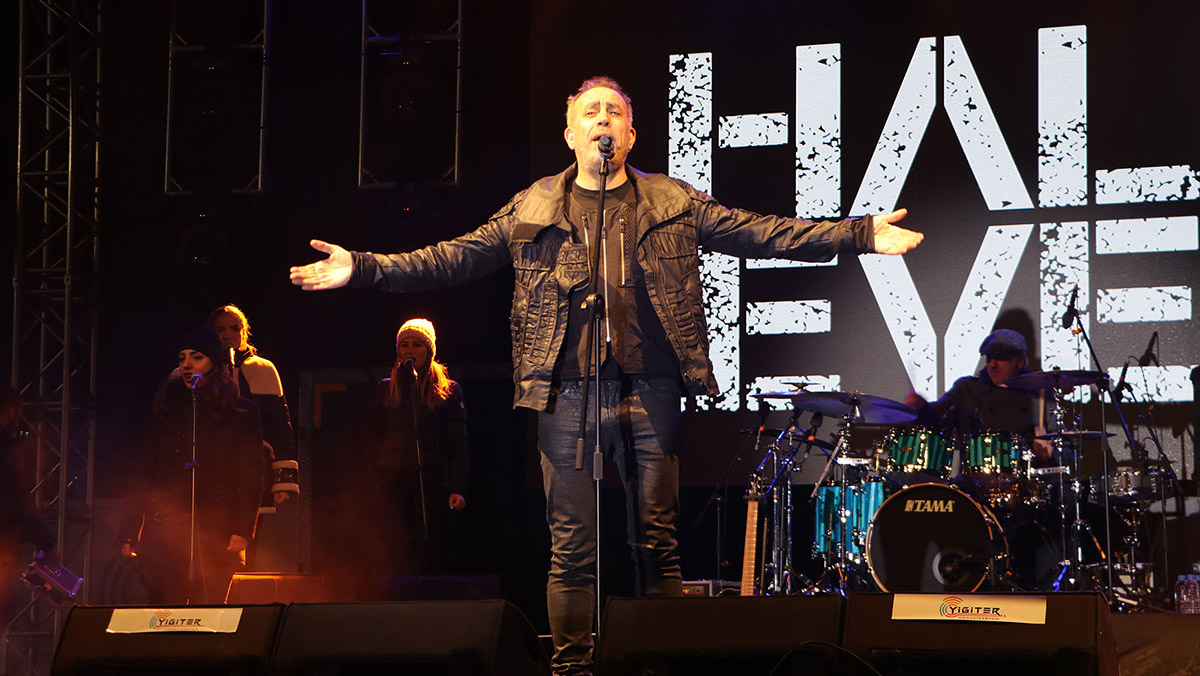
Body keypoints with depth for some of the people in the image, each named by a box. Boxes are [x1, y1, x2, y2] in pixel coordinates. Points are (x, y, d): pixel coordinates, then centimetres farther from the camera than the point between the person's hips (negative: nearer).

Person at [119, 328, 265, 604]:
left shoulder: (241, 413, 6)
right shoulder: (167, 410, 14)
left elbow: (252, 477, 2)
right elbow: (141, 473, 14)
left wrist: (242, 531, -9)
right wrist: (129, 534, 8)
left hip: (216, 530, -2)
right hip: (165, 527, 2)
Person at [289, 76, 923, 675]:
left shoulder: (674, 204, 10)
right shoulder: (532, 209, 11)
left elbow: (762, 233, 6)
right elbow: (452, 259, 10)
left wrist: (858, 235, -4)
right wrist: (364, 268, 0)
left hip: (650, 390, 0)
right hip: (567, 394, 0)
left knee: (658, 541, 2)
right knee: (571, 547, 1)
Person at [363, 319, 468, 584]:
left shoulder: (449, 391, 11)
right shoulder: (386, 390, 15)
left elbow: (458, 445, 7)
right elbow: (371, 439, 13)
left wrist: (458, 489, -3)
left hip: (432, 484, 0)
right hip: (392, 483, 0)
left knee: (430, 557, -3)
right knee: (397, 553, -13)